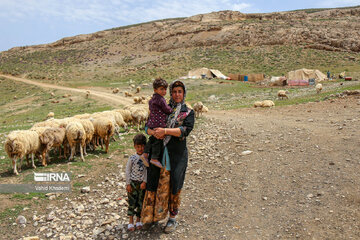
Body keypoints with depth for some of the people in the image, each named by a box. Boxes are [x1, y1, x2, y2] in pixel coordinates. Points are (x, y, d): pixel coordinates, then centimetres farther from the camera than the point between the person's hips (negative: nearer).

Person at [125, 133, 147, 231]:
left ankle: (138, 220, 25)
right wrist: (128, 184, -6)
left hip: (142, 183, 2)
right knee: (132, 202, 3)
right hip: (133, 183, -2)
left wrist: (144, 182, -13)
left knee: (141, 202, 10)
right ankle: (131, 221, 16)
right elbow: (127, 171, -3)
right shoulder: (132, 158, -7)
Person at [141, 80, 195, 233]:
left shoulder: (188, 112, 2)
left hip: (177, 153, -3)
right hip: (159, 152, 3)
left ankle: (172, 218, 23)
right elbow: (147, 127, 8)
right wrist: (154, 132, -14)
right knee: (154, 183, 7)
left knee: (173, 186, 5)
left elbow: (186, 130, -15)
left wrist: (165, 131, -23)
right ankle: (153, 216, 25)